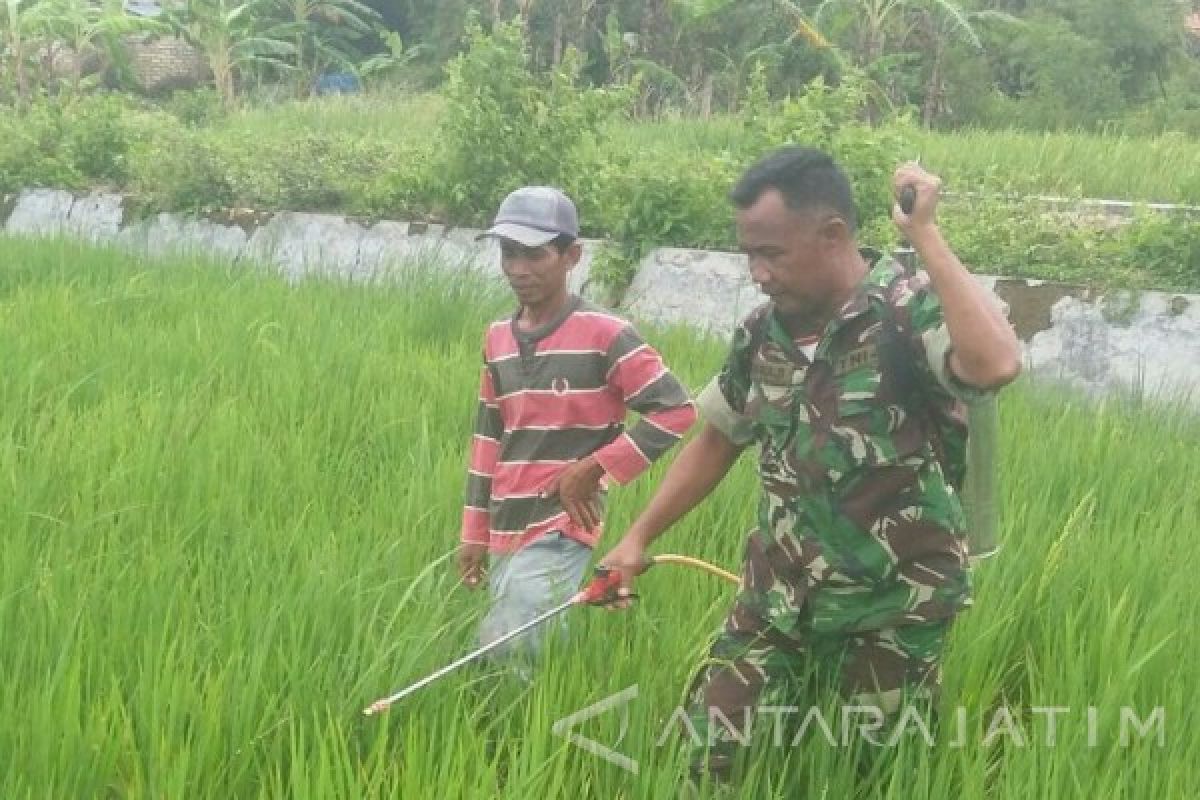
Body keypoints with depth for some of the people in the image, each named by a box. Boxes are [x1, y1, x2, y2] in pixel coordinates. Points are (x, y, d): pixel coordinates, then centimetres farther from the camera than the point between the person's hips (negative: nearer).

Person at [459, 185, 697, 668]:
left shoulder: (603, 335, -11)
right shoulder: (497, 338, 9)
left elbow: (676, 411, -12)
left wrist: (595, 469, -14)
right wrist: (475, 533, 14)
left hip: (560, 533, -7)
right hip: (505, 534, 7)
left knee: (506, 658, -18)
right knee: (498, 656, 11)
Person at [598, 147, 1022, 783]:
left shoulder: (912, 310, -18)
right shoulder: (764, 331, 1)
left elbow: (997, 365, -40)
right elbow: (716, 442, 15)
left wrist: (925, 236, -33)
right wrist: (637, 538, 13)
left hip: (889, 615, -5)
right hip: (778, 600, 5)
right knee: (709, 760, 7)